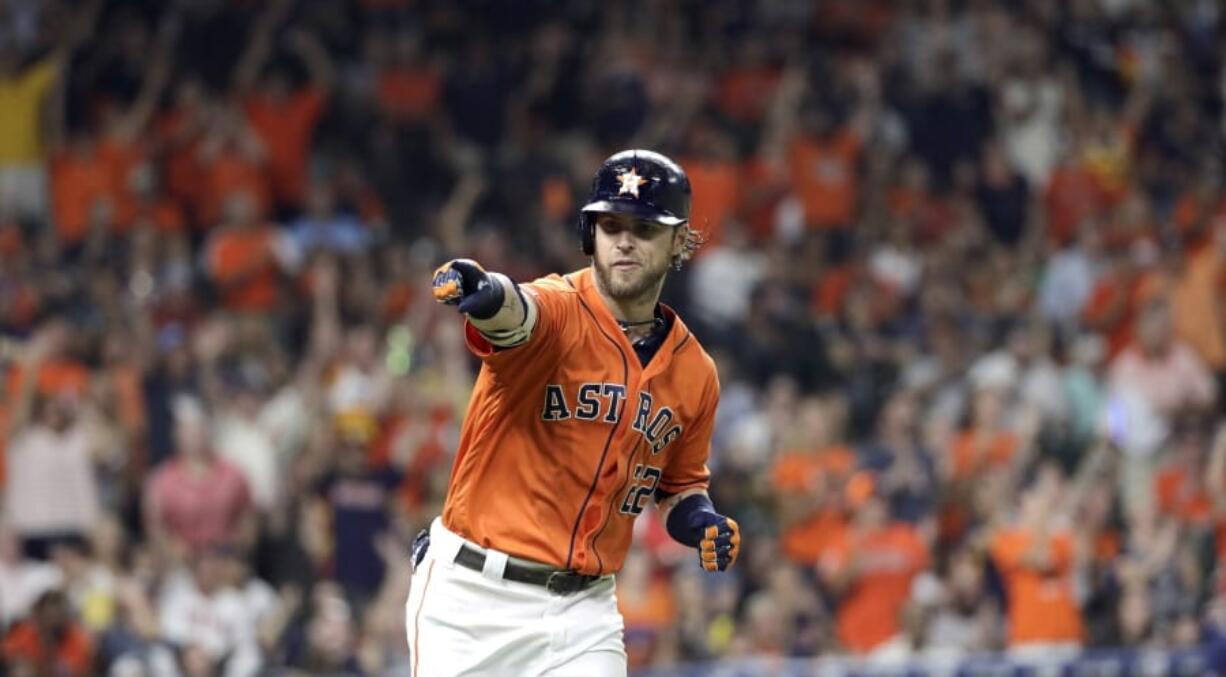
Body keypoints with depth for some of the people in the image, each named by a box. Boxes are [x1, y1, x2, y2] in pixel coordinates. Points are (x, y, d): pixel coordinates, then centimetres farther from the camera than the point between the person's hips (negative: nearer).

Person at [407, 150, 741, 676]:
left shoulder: (694, 374, 6)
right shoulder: (559, 311, -12)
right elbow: (516, 312, -38)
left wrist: (701, 523, -1)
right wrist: (484, 293, -62)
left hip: (583, 610, 4)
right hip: (471, 596, -4)